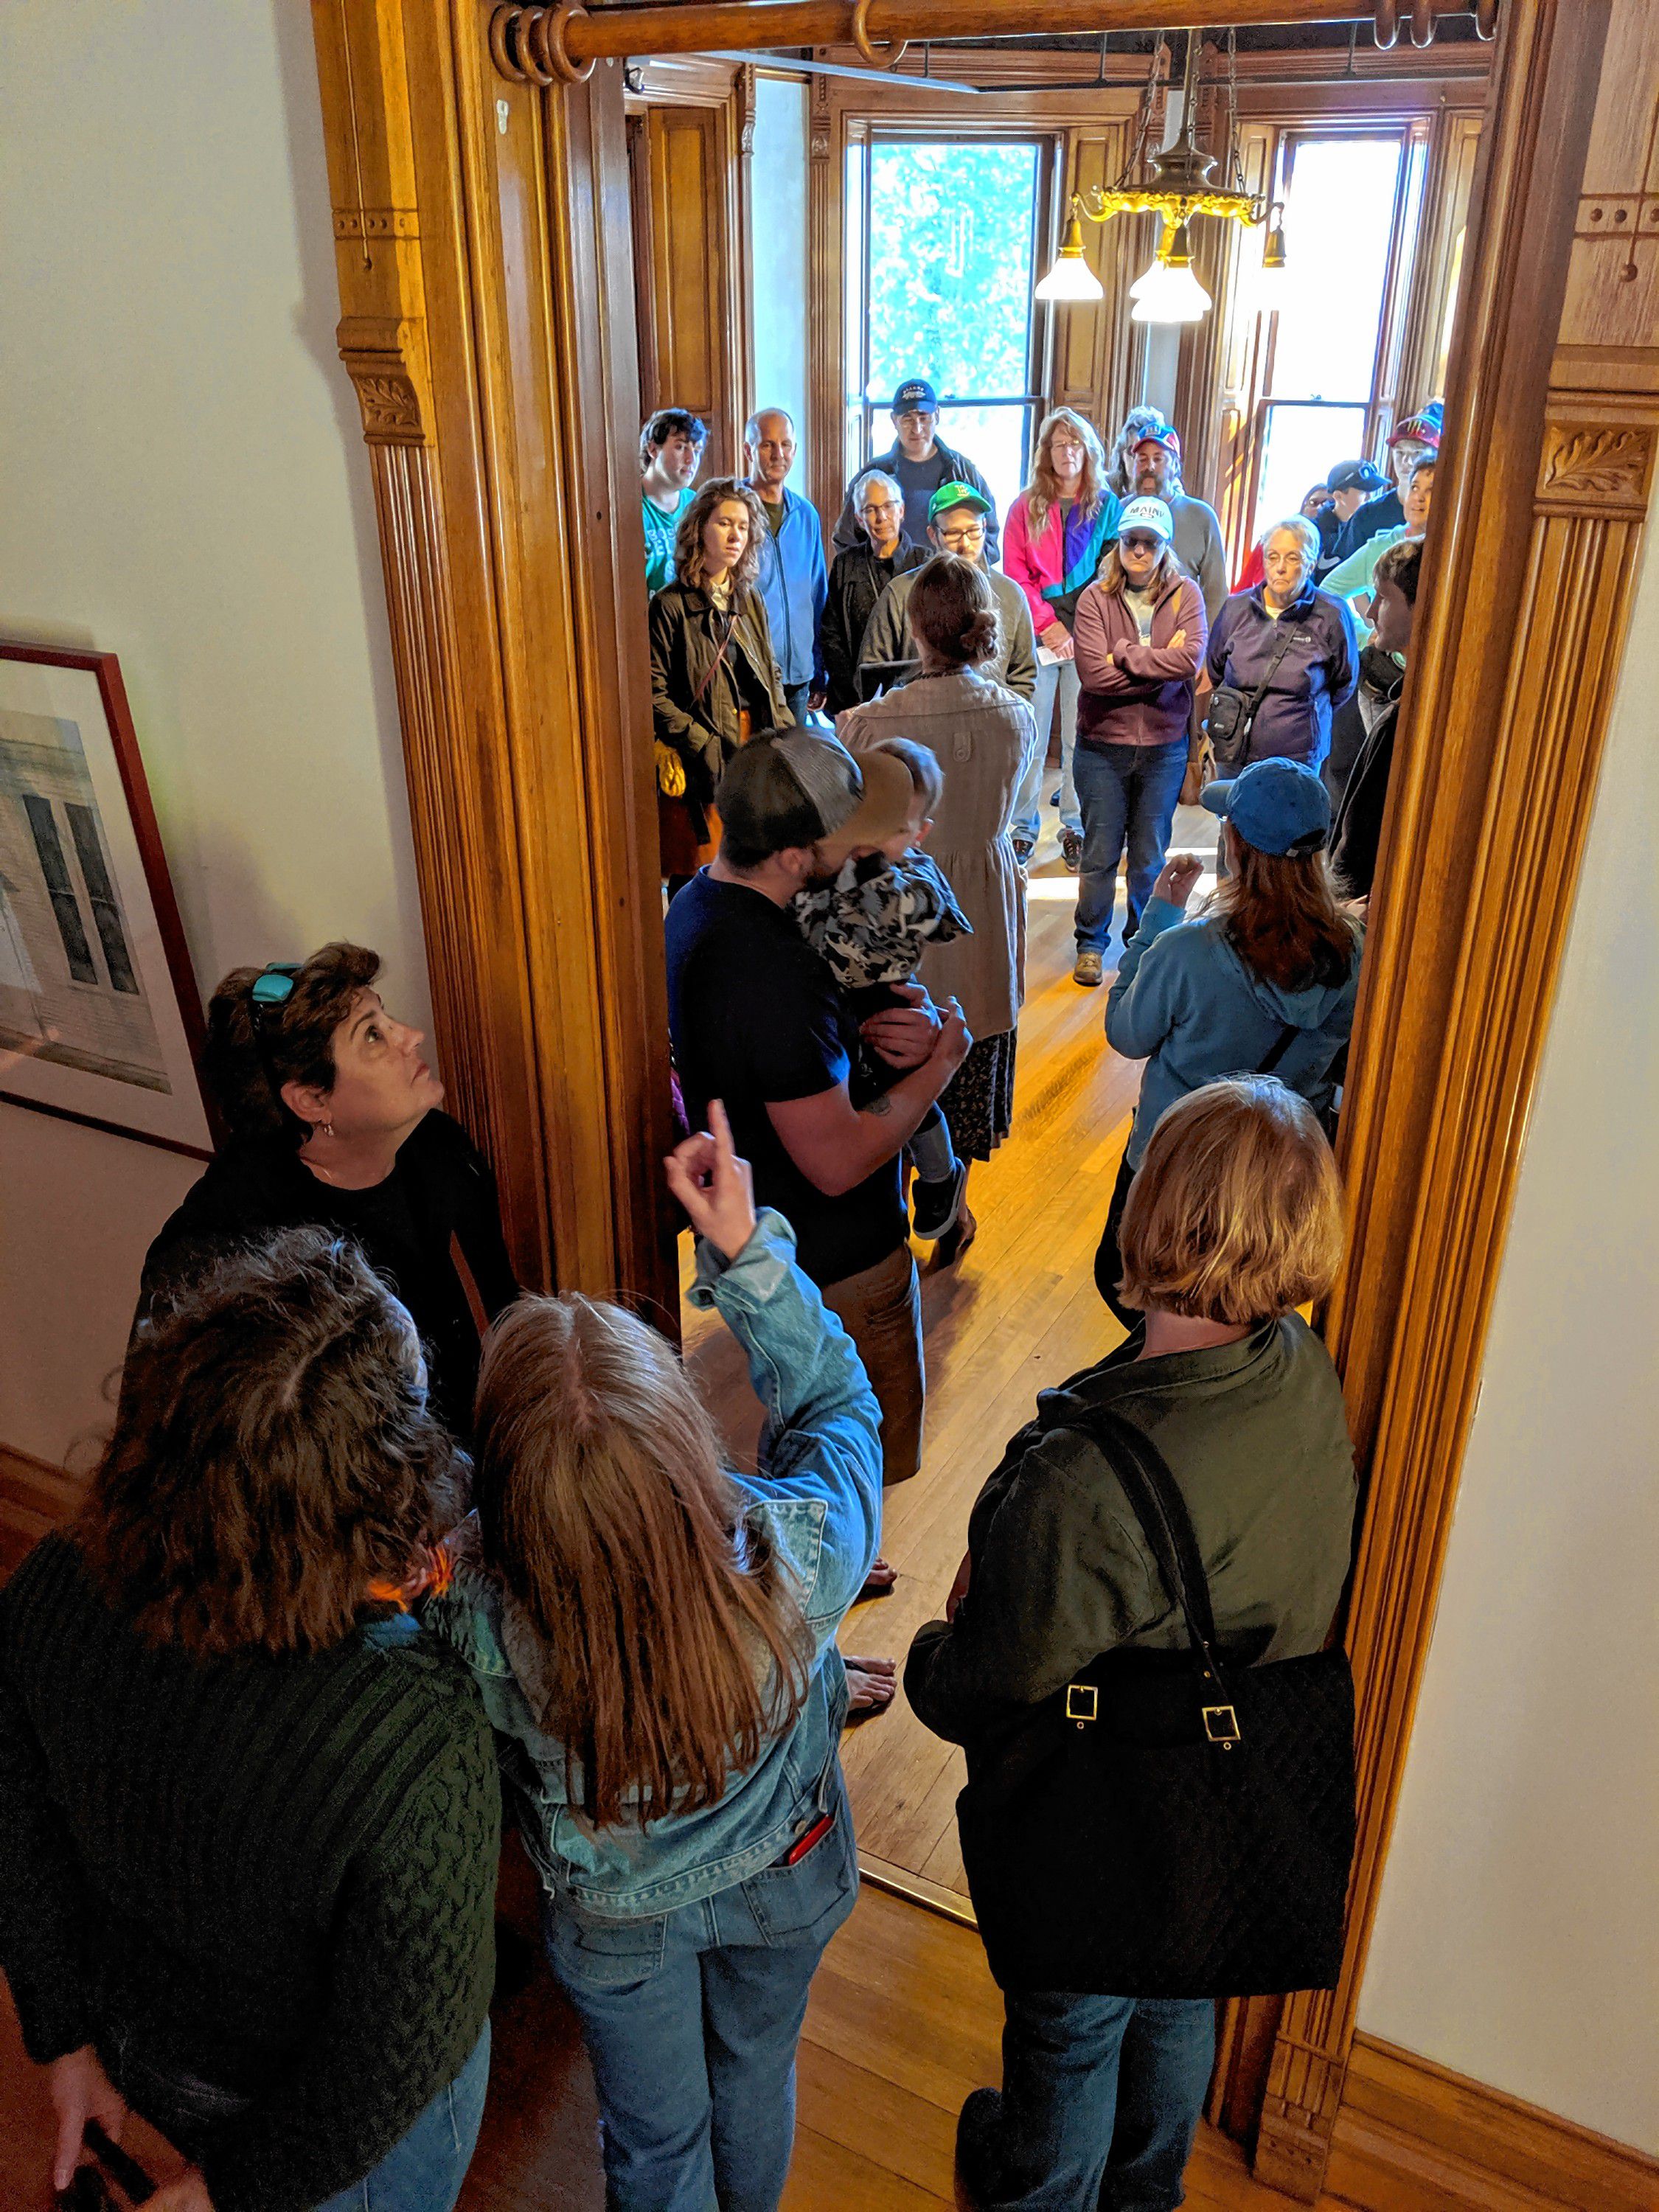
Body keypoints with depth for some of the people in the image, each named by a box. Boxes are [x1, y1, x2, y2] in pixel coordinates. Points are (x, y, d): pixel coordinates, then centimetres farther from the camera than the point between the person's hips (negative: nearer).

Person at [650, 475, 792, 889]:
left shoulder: (750, 600, 15)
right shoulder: (671, 606, -6)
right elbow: (655, 696, -11)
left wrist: (785, 735, 5)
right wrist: (705, 746, -17)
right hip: (701, 761, -6)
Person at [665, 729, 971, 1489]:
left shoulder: (699, 902, -3)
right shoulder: (771, 971, -34)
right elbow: (840, 1162, -29)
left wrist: (867, 1030, -6)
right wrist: (938, 1065, -16)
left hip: (749, 1233, 10)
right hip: (836, 1262, -10)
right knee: (876, 1459, 12)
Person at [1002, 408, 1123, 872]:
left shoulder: (1106, 506, 8)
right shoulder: (1026, 507, 6)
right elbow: (1015, 574, 1)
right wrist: (1047, 624, -9)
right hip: (1038, 635, 0)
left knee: (1081, 737, 2)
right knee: (1031, 737, -1)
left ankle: (1076, 828, 12)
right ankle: (1022, 828, 8)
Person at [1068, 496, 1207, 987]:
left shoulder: (1185, 595, 0)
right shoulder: (1096, 598, -5)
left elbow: (1192, 658, -18)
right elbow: (1092, 673, -18)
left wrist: (1124, 655, -15)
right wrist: (1159, 665, -15)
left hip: (1164, 747, 1)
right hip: (1103, 746, -1)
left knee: (1149, 859, 12)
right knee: (1100, 856, 7)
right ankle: (1091, 944, 24)